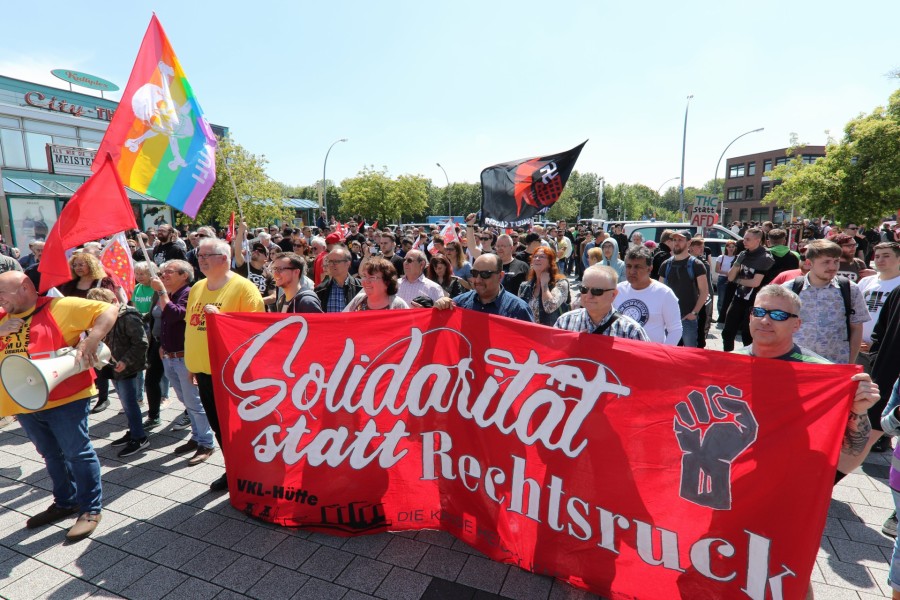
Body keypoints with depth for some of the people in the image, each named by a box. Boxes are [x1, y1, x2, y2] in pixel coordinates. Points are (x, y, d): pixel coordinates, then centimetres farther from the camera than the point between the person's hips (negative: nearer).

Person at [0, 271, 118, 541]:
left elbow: (108, 311, -14)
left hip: (65, 398, -7)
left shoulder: (59, 306, -9)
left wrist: (90, 342, -28)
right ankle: (65, 502, 37)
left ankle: (91, 509, 14)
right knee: (51, 455, 20)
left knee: (77, 452, 0)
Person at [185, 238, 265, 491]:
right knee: (218, 425, 18)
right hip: (203, 369, 7)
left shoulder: (243, 287, -12)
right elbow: (190, 324, 19)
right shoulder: (197, 288, 11)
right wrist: (191, 361, 19)